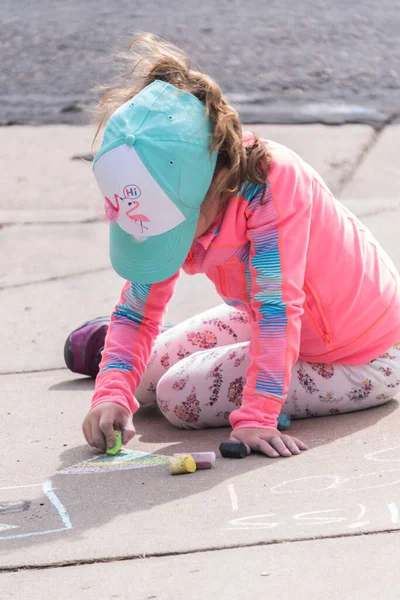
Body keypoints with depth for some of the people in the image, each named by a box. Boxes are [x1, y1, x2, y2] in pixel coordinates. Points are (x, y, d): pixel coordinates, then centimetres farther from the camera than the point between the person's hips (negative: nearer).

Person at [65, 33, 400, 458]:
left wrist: (256, 417, -41)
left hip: (365, 363, -7)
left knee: (179, 394, -16)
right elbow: (139, 307, -11)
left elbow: (275, 305, -38)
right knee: (147, 374, 6)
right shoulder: (180, 196, -14)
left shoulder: (273, 180, -35)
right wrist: (111, 393, -26)